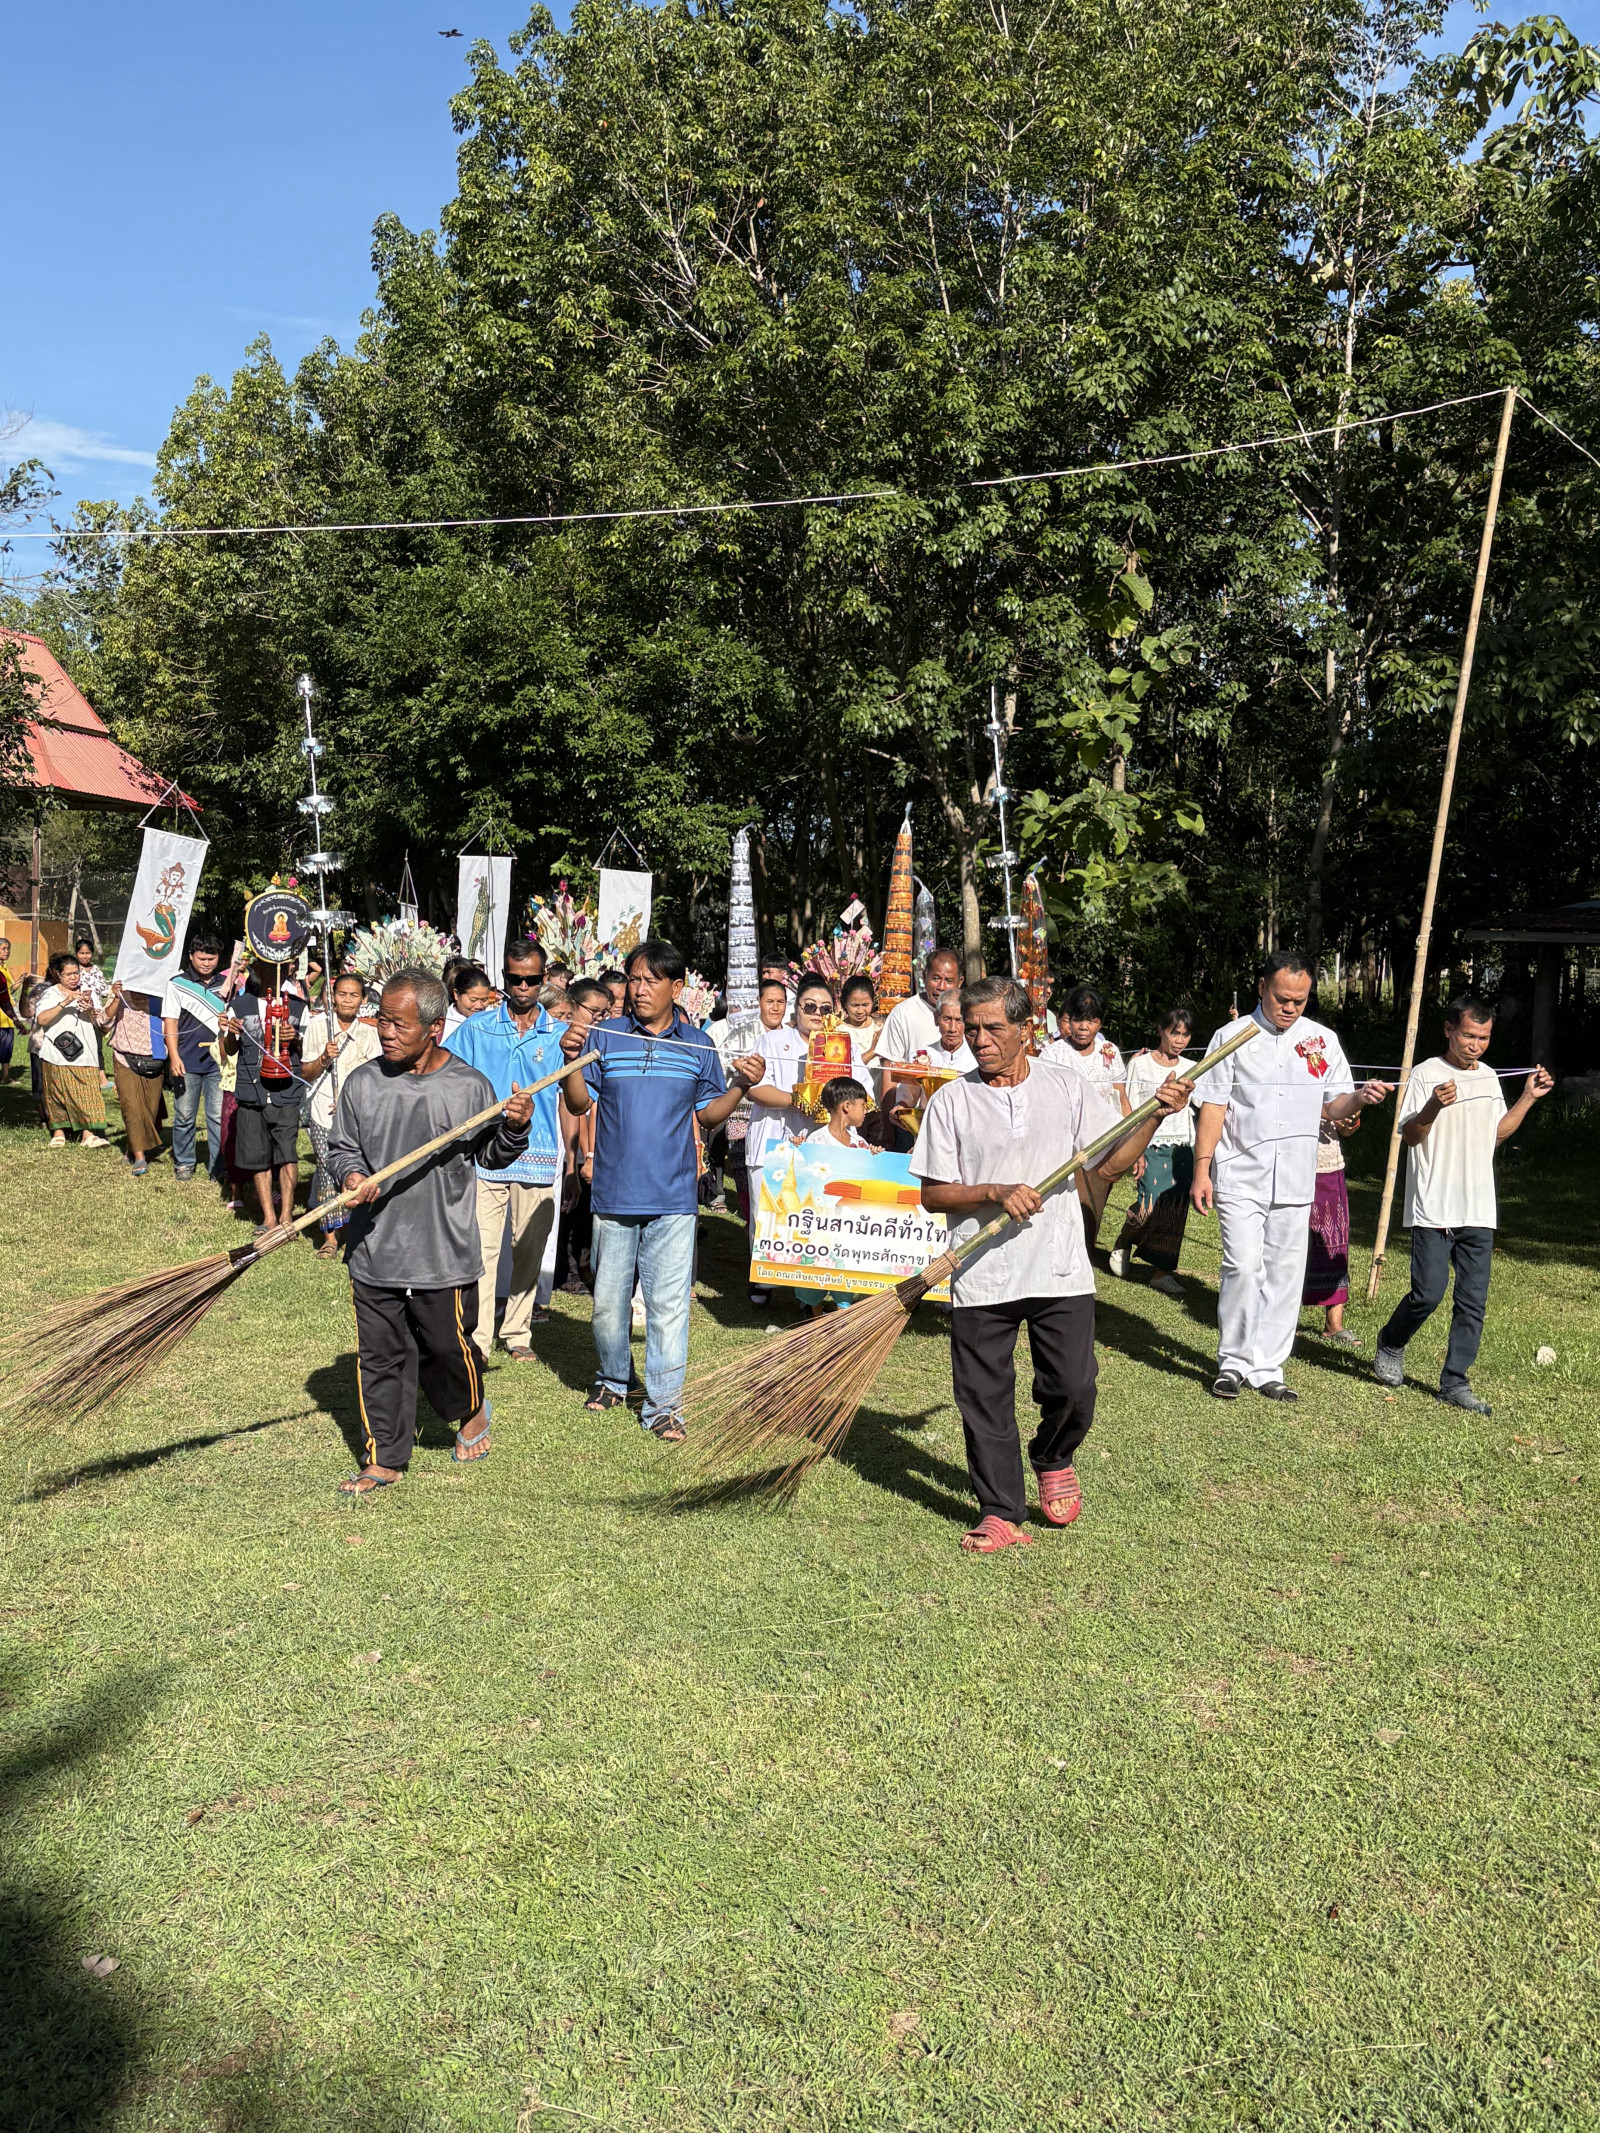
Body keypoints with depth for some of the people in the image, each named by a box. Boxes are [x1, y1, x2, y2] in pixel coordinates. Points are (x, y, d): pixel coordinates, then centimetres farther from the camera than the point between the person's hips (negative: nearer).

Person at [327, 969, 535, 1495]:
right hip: (374, 1252, 2)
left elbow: (492, 1155, 9)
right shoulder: (363, 1083, 0)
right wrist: (352, 1176, -12)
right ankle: (385, 1457, 23)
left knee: (447, 1348, 9)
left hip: (445, 1254, -2)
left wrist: (515, 1128, -11)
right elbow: (341, 1149, 10)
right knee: (379, 1357, 9)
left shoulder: (469, 1086, -4)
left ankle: (471, 1411, 41)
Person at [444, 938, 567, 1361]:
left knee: (530, 1250, 9)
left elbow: (569, 1103, 10)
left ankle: (516, 1333, 22)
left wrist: (572, 1164, 6)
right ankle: (477, 1338, 1)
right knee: (481, 1248, -5)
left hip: (539, 1160, 1)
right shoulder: (476, 1028, 5)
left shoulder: (559, 1035, 7)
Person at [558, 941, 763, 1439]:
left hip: (672, 1198, -1)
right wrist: (572, 1058, -16)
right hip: (613, 1193, 1)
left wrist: (741, 1087, -6)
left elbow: (709, 1114, 10)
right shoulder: (604, 1036, 1)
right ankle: (612, 1380, 36)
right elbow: (580, 1103, 0)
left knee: (669, 1303, -1)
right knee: (608, 1300, 14)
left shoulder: (698, 1045, 4)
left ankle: (663, 1404, 8)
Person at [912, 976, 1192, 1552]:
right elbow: (933, 1195, 0)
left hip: (1061, 1272, 1)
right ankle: (1000, 1512, 20)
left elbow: (1111, 1163, 9)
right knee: (985, 1400, 4)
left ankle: (1054, 1461, 32)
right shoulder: (951, 1102, 1)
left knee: (1072, 1388, 0)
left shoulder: (1069, 1089, 6)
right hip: (981, 1279, 0)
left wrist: (1155, 1116, -3)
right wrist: (996, 1192, -15)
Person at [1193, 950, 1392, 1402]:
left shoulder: (1323, 1041, 9)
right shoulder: (1232, 1037, 1)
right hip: (1241, 1178, -3)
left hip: (1295, 1183, 3)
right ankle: (1233, 1362, 4)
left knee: (1285, 1275, 5)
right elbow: (1212, 1107, -1)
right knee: (1243, 1267, -12)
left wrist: (1359, 1097, -11)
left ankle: (1266, 1368, 16)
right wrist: (1201, 1170, -7)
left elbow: (1333, 1106, 12)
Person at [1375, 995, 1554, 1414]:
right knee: (1429, 1292, -9)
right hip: (1433, 1208, -6)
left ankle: (1455, 1383, 10)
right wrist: (1434, 1107, -25)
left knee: (1473, 1300, 3)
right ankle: (1390, 1345, 19)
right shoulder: (1427, 1074, -6)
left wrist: (1528, 1097, 17)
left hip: (1479, 1211, 6)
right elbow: (1409, 1135, -8)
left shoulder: (1489, 1077, 14)